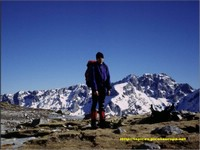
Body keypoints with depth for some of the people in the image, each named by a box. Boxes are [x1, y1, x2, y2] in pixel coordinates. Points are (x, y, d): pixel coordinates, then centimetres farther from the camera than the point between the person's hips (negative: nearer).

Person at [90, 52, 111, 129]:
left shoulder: (105, 67, 9)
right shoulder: (94, 67, -6)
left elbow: (108, 78, 10)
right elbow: (93, 79, -11)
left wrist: (109, 89, 5)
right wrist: (95, 89, -18)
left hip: (103, 88, 5)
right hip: (96, 88, -5)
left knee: (102, 105, 7)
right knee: (94, 104, -3)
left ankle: (102, 122, 10)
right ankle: (93, 122, -2)